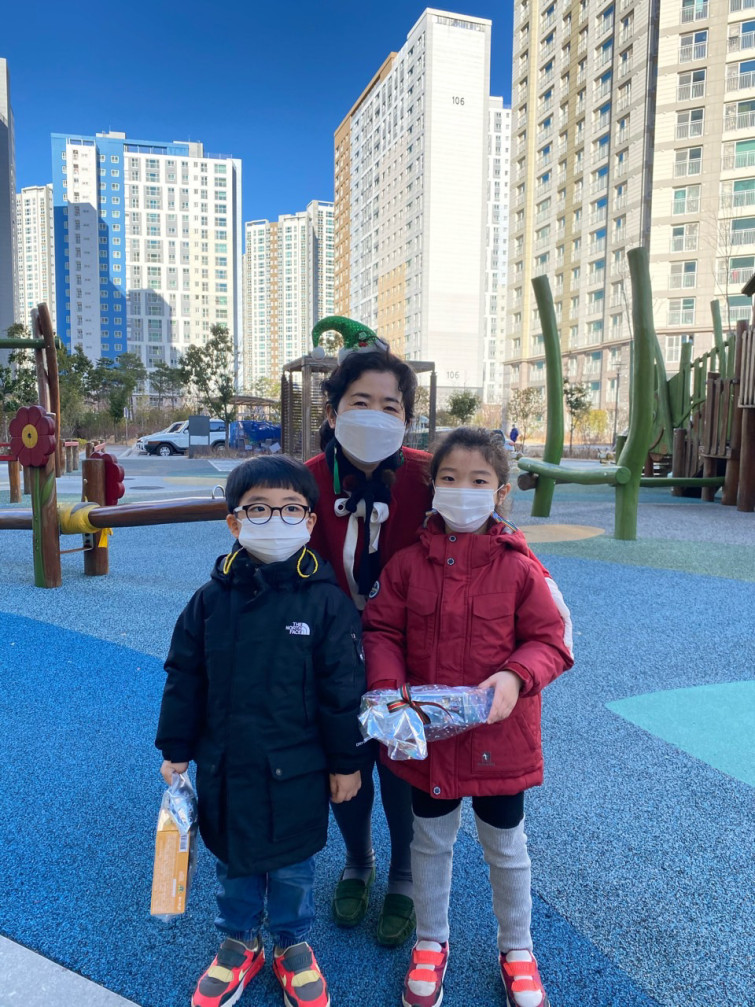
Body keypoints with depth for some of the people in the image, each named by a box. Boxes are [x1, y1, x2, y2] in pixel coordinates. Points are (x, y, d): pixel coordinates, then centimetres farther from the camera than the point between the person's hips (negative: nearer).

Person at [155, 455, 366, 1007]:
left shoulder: (326, 601, -15)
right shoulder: (212, 598, -7)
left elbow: (342, 690, -10)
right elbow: (184, 678, 2)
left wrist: (346, 761, -4)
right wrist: (176, 749, 6)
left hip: (297, 771, -2)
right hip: (223, 768, 3)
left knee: (293, 864, 18)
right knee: (233, 860, 22)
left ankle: (294, 945, 44)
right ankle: (239, 943, 47)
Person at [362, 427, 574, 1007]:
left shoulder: (519, 567, -12)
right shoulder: (409, 562, -8)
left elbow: (550, 640, -7)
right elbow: (381, 631, -3)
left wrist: (516, 677, -25)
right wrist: (388, 688, -18)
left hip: (499, 736, -1)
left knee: (506, 846, 20)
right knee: (431, 841, 22)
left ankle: (517, 948, 46)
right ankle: (431, 942, 47)